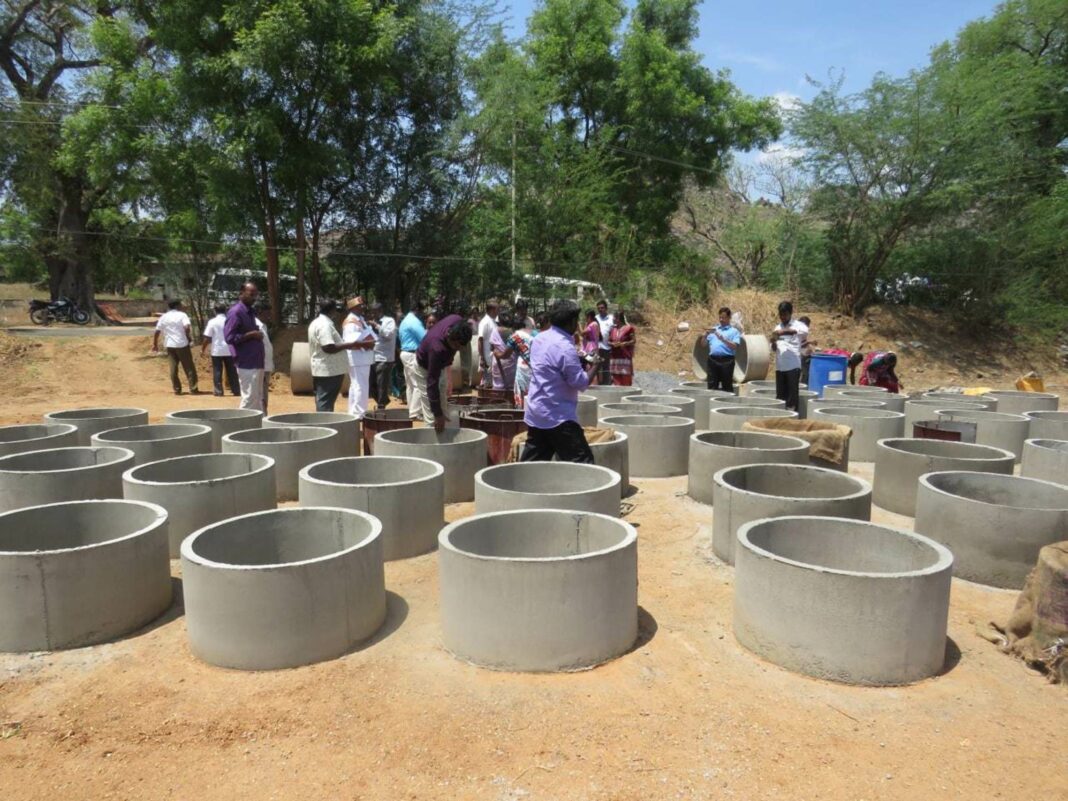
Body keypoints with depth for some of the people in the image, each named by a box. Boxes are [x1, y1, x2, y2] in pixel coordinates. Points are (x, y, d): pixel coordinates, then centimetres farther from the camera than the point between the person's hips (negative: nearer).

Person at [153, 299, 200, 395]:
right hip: (182, 344, -4)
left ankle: (177, 389, 10)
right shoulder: (182, 315, -3)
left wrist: (155, 344, 14)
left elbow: (157, 331, 7)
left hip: (170, 345, 4)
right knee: (189, 367, 2)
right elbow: (186, 327, -19)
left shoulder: (163, 317, 9)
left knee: (173, 368, 9)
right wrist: (189, 337, -5)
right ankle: (193, 389, 0)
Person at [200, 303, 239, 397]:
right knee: (231, 371, 9)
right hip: (229, 350, 2)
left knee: (217, 371, 4)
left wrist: (203, 349, 2)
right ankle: (236, 390, 10)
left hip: (217, 351, -2)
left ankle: (218, 391, 1)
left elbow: (207, 337, -8)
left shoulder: (212, 322, -6)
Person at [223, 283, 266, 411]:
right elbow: (229, 337, -19)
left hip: (256, 362, 9)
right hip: (246, 364, -9)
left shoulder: (249, 311, 15)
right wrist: (251, 335, -17)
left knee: (258, 398, 13)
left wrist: (257, 335, 8)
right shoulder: (236, 312, -12)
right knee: (249, 398, -6)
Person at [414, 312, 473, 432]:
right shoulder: (437, 348, -45)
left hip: (441, 365, 7)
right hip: (425, 368, -7)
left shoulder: (459, 322, -28)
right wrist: (437, 414, -36)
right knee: (432, 417, -8)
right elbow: (432, 383, -39)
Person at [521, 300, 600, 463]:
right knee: (582, 462, -2)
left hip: (535, 413, 9)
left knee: (531, 462, 13)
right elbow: (580, 383, -16)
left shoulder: (539, 339, 7)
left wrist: (579, 362, 12)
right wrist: (593, 367, 1)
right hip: (558, 416, -9)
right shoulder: (565, 347, -18)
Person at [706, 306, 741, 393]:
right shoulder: (713, 329, 20)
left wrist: (723, 339, -17)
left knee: (727, 386, 0)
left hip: (726, 360, -4)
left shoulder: (734, 331, 7)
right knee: (712, 386, 2)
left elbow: (735, 346, -8)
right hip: (713, 360, 4)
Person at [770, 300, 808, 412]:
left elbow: (805, 331, -25)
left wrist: (784, 332, -31)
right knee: (780, 395, 8)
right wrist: (773, 342, -6)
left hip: (793, 366, -5)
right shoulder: (778, 327, 15)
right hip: (779, 366, 5)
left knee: (792, 396, -4)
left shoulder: (797, 325, -1)